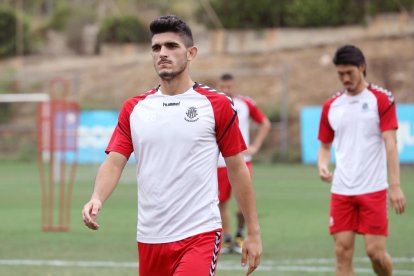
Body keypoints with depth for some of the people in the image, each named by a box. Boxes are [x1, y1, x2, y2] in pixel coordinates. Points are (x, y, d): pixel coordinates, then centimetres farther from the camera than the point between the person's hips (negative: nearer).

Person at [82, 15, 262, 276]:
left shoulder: (217, 105, -1)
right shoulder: (134, 108, 9)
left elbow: (238, 169, 3)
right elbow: (114, 162, 1)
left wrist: (254, 233, 3)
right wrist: (97, 199, -19)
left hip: (199, 236, -4)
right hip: (150, 238, 4)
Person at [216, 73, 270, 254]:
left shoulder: (246, 104, 3)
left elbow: (265, 124, 11)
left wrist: (255, 146, 2)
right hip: (219, 163, 1)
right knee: (221, 202, 1)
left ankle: (239, 236, 11)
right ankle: (226, 240, 13)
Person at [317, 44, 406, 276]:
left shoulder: (382, 99, -2)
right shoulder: (331, 106, 9)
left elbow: (390, 144, -8)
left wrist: (395, 186, -15)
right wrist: (323, 165, -5)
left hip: (373, 189, -3)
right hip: (341, 190, 3)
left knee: (376, 252, -6)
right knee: (343, 252, -3)